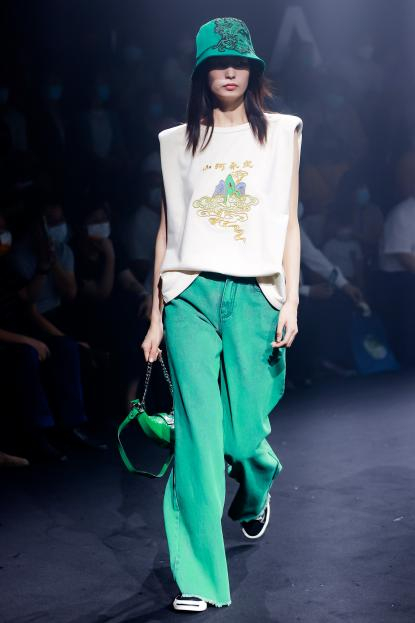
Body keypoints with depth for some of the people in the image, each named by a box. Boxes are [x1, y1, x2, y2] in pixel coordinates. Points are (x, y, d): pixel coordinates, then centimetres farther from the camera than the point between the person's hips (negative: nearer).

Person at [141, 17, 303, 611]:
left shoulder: (281, 133, 12)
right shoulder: (178, 142, 14)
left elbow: (289, 224, 9)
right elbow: (167, 229, 13)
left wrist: (291, 301, -1)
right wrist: (156, 317, 11)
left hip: (254, 295, 0)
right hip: (190, 294, 0)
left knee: (243, 433, -2)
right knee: (199, 432, -9)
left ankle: (257, 486, 37)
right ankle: (198, 579, -4)